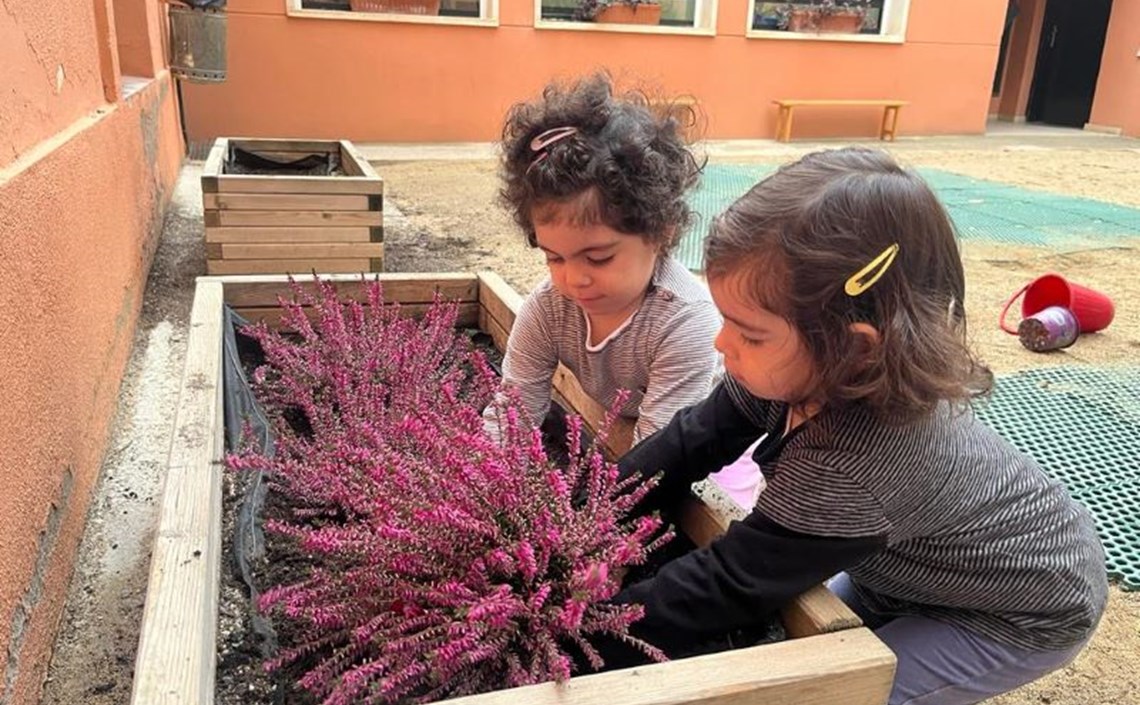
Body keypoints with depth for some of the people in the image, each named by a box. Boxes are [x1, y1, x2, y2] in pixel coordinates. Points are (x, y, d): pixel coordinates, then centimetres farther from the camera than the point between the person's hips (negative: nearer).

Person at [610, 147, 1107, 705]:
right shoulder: (811, 366, -21)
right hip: (929, 557, 7)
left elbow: (732, 584, -33)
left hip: (1027, 615, -7)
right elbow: (697, 439, -12)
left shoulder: (845, 466, -43)